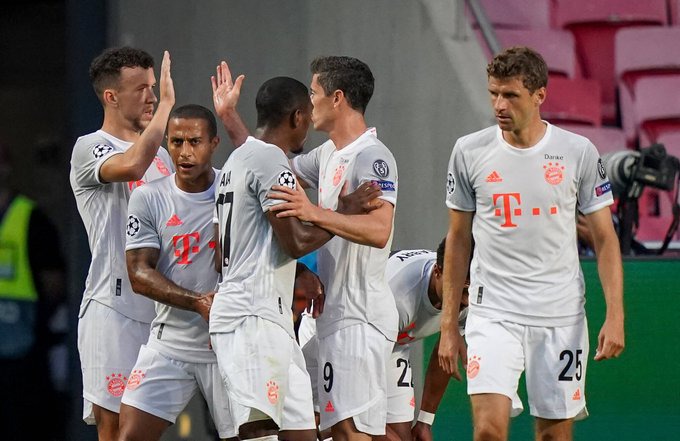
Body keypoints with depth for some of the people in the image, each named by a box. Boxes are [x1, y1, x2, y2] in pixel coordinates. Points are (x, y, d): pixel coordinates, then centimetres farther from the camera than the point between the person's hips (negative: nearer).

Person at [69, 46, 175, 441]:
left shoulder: (162, 154, 19)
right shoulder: (90, 149, -5)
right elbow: (131, 165, -27)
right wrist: (167, 104, -21)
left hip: (161, 308, 7)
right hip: (113, 306, -7)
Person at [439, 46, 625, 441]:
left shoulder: (579, 153, -1)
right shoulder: (470, 152, 2)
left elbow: (605, 239, 4)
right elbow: (458, 241, 10)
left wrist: (615, 316, -6)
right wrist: (449, 325, 8)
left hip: (561, 319, 0)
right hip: (493, 315, 0)